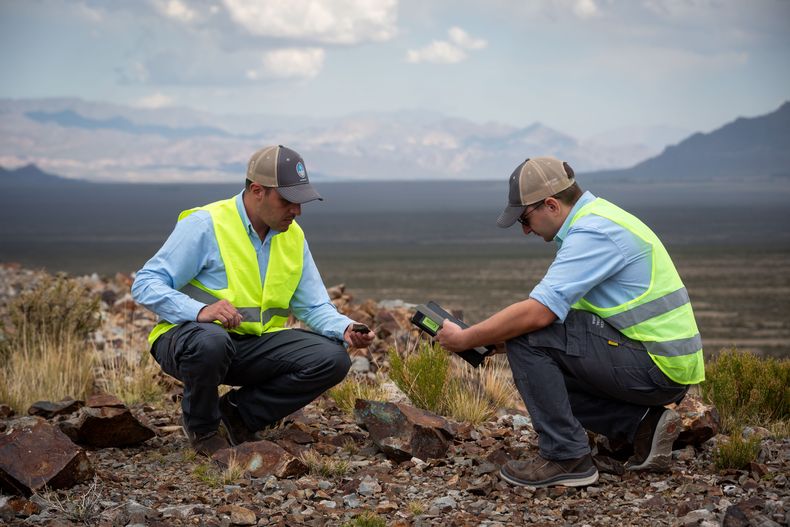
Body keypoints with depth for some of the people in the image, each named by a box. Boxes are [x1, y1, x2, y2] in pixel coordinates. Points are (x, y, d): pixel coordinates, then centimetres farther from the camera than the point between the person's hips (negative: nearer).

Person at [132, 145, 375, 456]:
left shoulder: (293, 237, 5)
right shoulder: (205, 225, -14)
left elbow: (313, 306, 9)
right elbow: (145, 284, -17)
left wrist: (346, 330, -14)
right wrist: (200, 311, -34)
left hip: (254, 345, 6)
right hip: (190, 336, -5)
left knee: (332, 359, -14)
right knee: (211, 341, -41)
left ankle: (238, 412, 1)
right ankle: (202, 428, -9)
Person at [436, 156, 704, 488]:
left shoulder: (593, 232, -18)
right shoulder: (594, 218, 14)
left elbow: (537, 313, -25)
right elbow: (551, 309, 19)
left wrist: (465, 340, -13)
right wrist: (490, 339, 9)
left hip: (658, 367, -10)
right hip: (667, 363, 10)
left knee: (528, 338, -15)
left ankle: (566, 457, -10)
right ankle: (642, 424, 10)